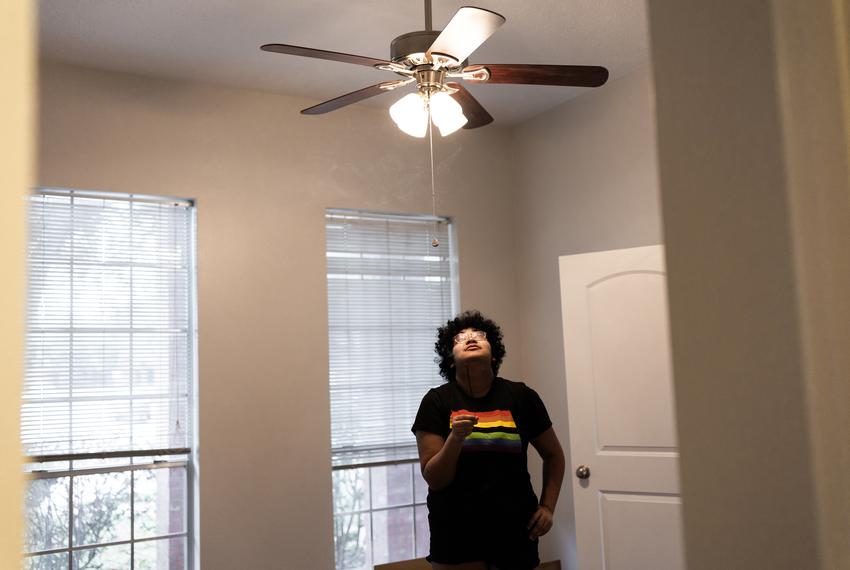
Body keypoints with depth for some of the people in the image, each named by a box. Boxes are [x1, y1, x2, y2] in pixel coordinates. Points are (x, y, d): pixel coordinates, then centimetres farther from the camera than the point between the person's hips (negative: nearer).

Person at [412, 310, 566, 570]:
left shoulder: (521, 397, -2)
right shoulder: (437, 401, -5)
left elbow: (553, 454, 12)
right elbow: (434, 480, -8)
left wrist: (547, 506, 2)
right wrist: (456, 438, -23)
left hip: (514, 529, 2)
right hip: (456, 533, -1)